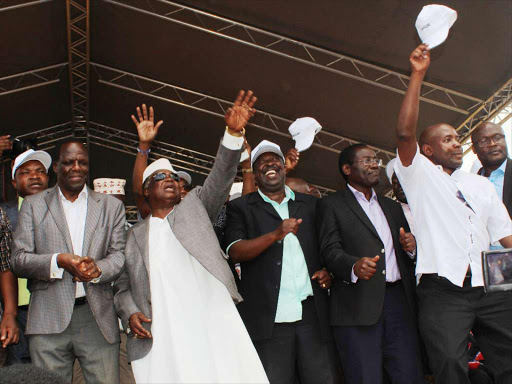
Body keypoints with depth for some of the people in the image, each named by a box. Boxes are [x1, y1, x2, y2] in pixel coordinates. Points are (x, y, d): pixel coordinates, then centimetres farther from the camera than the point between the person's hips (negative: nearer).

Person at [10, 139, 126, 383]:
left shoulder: (111, 206, 13)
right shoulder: (33, 204, 11)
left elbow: (120, 255, 8)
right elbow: (18, 260, 4)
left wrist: (98, 269, -14)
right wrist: (59, 261, -14)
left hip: (98, 319, 1)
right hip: (49, 320, 0)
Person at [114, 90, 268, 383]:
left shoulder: (195, 206, 18)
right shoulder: (135, 235, 21)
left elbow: (220, 177, 3)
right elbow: (123, 286, 21)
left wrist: (234, 132, -12)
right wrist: (130, 313, 0)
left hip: (210, 321, -1)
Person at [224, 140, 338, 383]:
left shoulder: (310, 205, 19)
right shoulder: (240, 207, 10)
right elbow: (235, 252, -5)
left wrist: (328, 271, 1)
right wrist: (276, 234, -19)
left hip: (313, 315, 3)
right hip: (268, 318, -2)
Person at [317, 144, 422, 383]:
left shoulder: (392, 207, 24)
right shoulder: (331, 205, 6)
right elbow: (330, 250, -6)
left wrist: (411, 245, 2)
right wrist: (354, 267, -27)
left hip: (399, 300, 5)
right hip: (358, 305, -5)